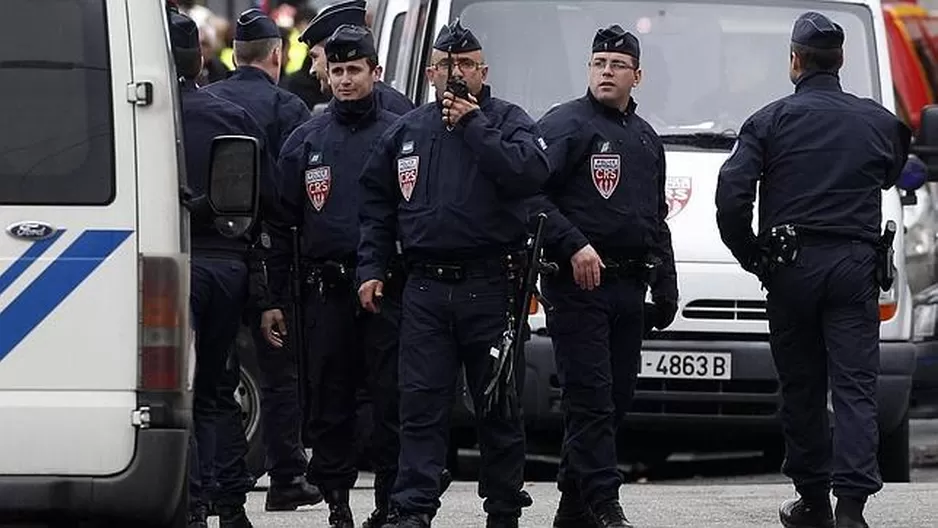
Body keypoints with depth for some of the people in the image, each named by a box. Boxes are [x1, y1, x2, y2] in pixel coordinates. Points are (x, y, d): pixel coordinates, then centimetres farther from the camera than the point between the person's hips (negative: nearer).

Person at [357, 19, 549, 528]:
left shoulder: (508, 122, 4)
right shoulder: (406, 131, 15)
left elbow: (530, 174, -16)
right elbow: (376, 205, 19)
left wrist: (473, 125, -12)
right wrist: (370, 269, 9)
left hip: (492, 289, -3)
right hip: (425, 290, 3)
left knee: (500, 406, 5)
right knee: (421, 406, -3)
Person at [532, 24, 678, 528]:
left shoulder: (646, 139, 21)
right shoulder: (564, 125, -3)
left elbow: (656, 221, 27)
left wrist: (665, 288, 21)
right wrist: (573, 246, -22)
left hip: (629, 288, 8)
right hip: (577, 284, -8)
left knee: (616, 398, 7)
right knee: (591, 397, -11)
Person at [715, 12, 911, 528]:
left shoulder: (771, 121, 0)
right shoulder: (878, 122, 5)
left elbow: (731, 197, -7)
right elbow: (890, 175, 22)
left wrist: (752, 256, 5)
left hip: (792, 268, 0)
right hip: (856, 266, 0)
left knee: (801, 388, 11)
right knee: (854, 387, -4)